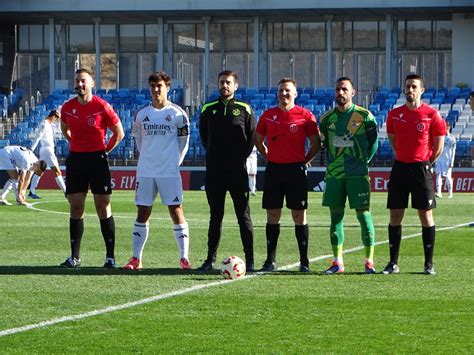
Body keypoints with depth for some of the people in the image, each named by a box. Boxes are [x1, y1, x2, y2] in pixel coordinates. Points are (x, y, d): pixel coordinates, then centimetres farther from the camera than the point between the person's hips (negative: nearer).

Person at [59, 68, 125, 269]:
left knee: (103, 208, -3)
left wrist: (105, 150, 2)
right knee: (76, 209, 5)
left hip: (97, 159, -4)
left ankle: (110, 257, 1)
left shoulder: (102, 107, -8)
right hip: (75, 160, 4)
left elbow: (119, 133, 1)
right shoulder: (68, 108, 4)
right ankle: (74, 257, 11)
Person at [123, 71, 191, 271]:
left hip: (170, 172, -3)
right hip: (145, 172, 3)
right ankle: (136, 258, 8)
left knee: (176, 212, -5)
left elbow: (183, 142, 6)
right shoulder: (142, 114, 8)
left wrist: (174, 162, 7)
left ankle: (184, 258, -1)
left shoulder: (177, 114, -1)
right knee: (142, 213, 4)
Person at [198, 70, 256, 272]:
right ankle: (211, 260, 13)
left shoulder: (244, 109, 2)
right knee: (215, 216, 8)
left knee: (243, 216, -2)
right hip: (214, 171, 3)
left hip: (238, 171, -2)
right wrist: (212, 154, 9)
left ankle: (249, 261, 0)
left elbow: (252, 137, 4)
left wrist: (242, 156, -2)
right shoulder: (208, 109, 9)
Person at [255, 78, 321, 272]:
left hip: (296, 169, -3)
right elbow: (259, 141, 19)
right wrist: (270, 158, 11)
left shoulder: (305, 116, -2)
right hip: (273, 169, 3)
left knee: (299, 215, -1)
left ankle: (304, 261, 3)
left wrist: (304, 161, -1)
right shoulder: (268, 115, 8)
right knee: (272, 215, 4)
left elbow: (316, 143, 2)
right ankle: (270, 260, 8)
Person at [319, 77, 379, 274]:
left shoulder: (364, 116, -4)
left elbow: (373, 143, 4)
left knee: (363, 214, -5)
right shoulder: (327, 118, 7)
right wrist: (332, 162, 13)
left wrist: (363, 161, 2)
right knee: (335, 215, 5)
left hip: (358, 174, -4)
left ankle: (369, 261, 0)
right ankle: (337, 262, 10)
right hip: (334, 173, 4)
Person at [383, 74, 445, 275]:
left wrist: (424, 164, 5)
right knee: (395, 216, 2)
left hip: (422, 169, -3)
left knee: (426, 215, -2)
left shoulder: (431, 115, -5)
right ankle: (393, 263, 8)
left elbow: (438, 147, 1)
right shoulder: (394, 114, 6)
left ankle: (429, 264, 4)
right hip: (400, 167, 3)